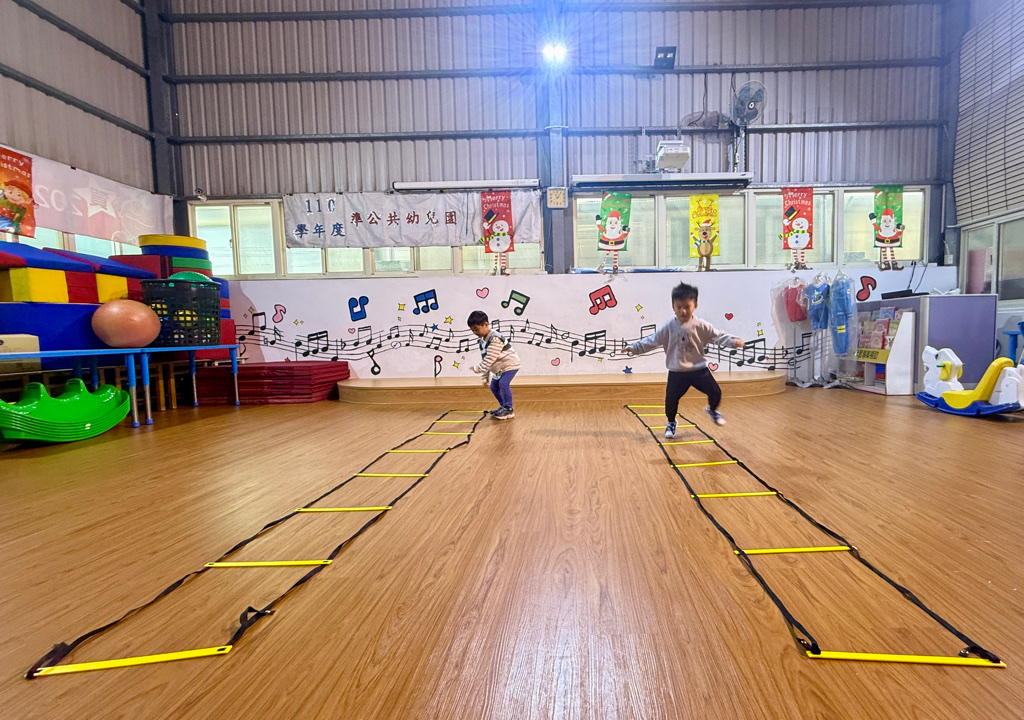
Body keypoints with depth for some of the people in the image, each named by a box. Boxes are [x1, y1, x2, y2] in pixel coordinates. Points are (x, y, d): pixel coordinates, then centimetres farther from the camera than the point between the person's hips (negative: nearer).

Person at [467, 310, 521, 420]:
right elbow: (485, 359, 10)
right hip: (499, 368, 10)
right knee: (494, 386, 10)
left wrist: (478, 369, -28)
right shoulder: (482, 341, 4)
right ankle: (504, 407, 24)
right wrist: (485, 376, 9)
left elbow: (490, 358, -31)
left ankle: (509, 409, -12)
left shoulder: (495, 338, -27)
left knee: (503, 383, -23)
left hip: (510, 364, -10)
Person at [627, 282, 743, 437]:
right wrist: (634, 348, -3)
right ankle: (671, 422, 27)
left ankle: (712, 410, 33)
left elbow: (718, 336, -4)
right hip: (677, 372, 0)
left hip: (699, 369, 0)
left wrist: (733, 341, -20)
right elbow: (652, 341, 1)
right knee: (671, 399, -2)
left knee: (715, 392, -3)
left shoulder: (701, 326, -5)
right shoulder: (668, 328, -4)